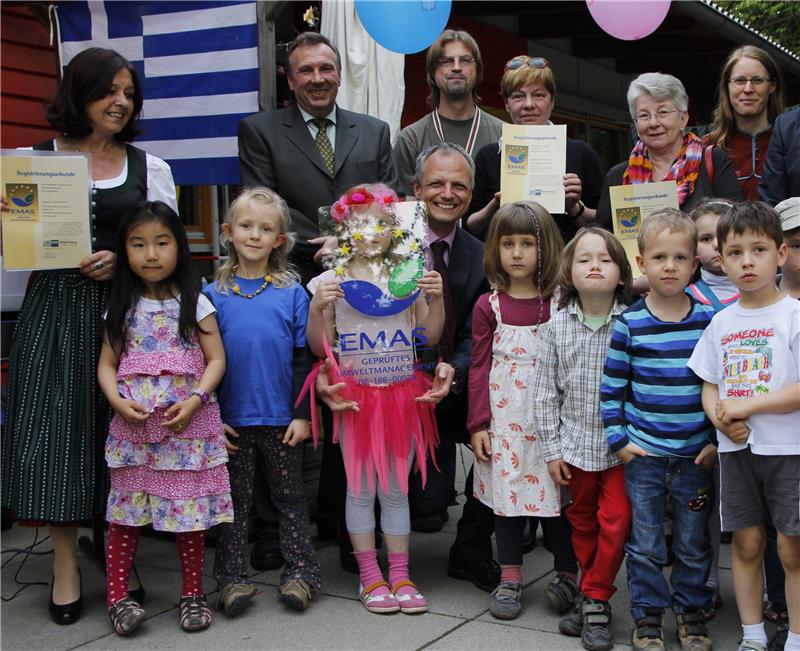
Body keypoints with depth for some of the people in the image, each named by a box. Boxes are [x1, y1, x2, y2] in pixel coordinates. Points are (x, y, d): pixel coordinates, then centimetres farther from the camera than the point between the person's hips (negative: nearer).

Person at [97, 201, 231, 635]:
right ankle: (117, 594, 15)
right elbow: (107, 364, 8)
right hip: (133, 426, 2)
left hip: (188, 426, -2)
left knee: (190, 506, 3)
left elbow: (216, 359, 0)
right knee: (126, 508, 4)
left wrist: (195, 401, -15)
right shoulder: (122, 308, 9)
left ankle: (192, 592, 16)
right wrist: (119, 403, -10)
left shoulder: (195, 303, 3)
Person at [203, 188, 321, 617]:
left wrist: (301, 415, -5)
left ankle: (300, 570, 18)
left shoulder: (292, 293, -1)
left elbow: (302, 359, 0)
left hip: (282, 419, 0)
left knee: (289, 496, 10)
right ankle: (231, 577, 16)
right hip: (232, 419, 0)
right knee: (235, 499, 9)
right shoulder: (213, 295, 0)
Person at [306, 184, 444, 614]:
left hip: (402, 394, 2)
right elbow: (319, 347, 0)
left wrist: (436, 298, -7)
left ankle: (400, 576, 17)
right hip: (355, 395, -1)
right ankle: (370, 578, 16)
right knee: (360, 488, 5)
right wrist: (318, 308, -15)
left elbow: (429, 337, 7)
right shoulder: (333, 280, -1)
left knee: (396, 488, 8)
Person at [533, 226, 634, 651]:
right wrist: (552, 449, -1)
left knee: (616, 520, -5)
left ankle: (594, 599, 11)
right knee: (582, 523, 14)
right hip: (576, 443, 2)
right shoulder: (556, 326, -4)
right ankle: (595, 593, 30)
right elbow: (545, 392, 0)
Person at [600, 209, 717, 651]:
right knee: (645, 544, 7)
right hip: (644, 454, -1)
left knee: (694, 544, 12)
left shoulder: (708, 321, -1)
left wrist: (720, 440, 0)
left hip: (697, 454, 1)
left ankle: (691, 612, 29)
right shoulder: (629, 324, -5)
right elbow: (611, 387, 0)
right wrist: (618, 440, -3)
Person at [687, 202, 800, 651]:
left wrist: (747, 404, -17)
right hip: (736, 448, 4)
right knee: (747, 543, 10)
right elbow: (709, 385, 11)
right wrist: (721, 418, -9)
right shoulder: (722, 322, 8)